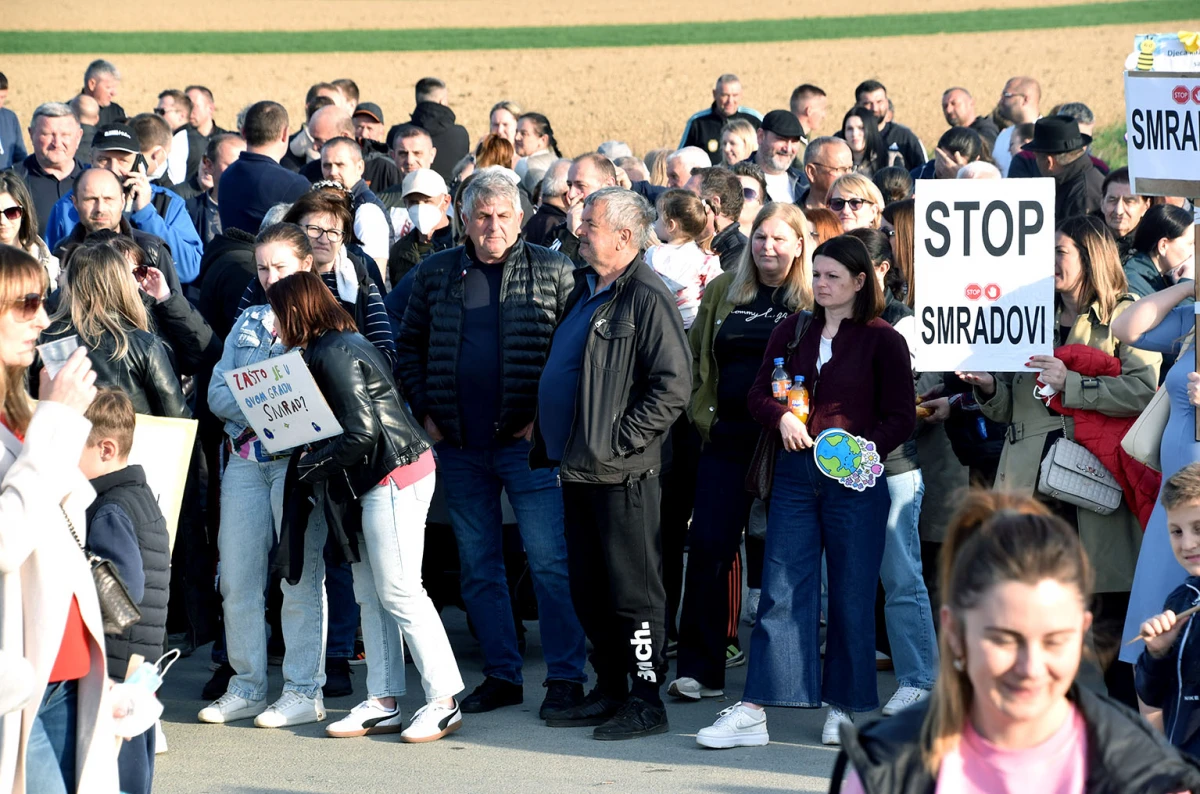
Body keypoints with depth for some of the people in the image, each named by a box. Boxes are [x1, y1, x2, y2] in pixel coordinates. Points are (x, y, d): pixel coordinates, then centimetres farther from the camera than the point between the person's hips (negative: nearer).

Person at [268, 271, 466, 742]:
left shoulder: (333, 355, -16)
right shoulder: (341, 346, 16)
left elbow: (361, 434, -21)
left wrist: (309, 464, -10)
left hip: (393, 475, -11)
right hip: (377, 481, 11)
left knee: (399, 592, -8)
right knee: (370, 594, 10)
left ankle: (444, 701, -4)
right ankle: (382, 703, 12)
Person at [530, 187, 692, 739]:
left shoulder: (647, 298, -13)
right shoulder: (584, 290, 16)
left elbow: (673, 384, -19)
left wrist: (619, 440, -19)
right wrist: (550, 444, 16)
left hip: (620, 472, -9)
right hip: (577, 466, 9)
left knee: (633, 589, -4)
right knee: (588, 590, 14)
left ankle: (646, 700, 1)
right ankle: (608, 690, 23)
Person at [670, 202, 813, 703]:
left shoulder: (815, 299, 1)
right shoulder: (722, 292, 12)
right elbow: (697, 358, 19)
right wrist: (703, 415, 9)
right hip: (727, 439, 3)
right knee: (707, 546, -4)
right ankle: (700, 670, 1)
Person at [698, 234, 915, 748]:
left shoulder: (881, 339, -1)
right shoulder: (792, 332, 11)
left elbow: (901, 417, -1)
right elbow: (758, 395, 13)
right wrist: (782, 418, -8)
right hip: (795, 475, 3)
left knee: (851, 594, 4)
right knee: (780, 593, 0)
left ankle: (843, 707, 16)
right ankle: (752, 712, -4)